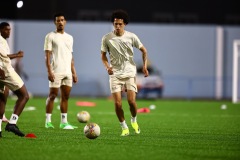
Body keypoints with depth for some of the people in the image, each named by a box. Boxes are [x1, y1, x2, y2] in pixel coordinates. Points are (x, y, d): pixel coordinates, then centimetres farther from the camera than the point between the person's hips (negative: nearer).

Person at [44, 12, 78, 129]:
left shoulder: (69, 38, 17)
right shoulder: (50, 36, 0)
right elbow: (47, 55, -6)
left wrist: (74, 72, 14)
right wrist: (49, 71, -15)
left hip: (67, 72, 6)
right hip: (56, 71, -6)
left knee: (65, 96, 5)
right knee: (52, 95, -5)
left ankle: (64, 122, 7)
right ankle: (48, 121, -1)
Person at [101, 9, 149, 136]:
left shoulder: (131, 37, -2)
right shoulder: (106, 38, -2)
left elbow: (143, 50, 10)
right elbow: (103, 55, 9)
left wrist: (145, 65, -2)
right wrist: (107, 67, -10)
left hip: (130, 72, 0)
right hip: (115, 74, 0)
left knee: (131, 101, -12)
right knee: (117, 103, -9)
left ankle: (134, 120, 18)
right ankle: (124, 128, 8)